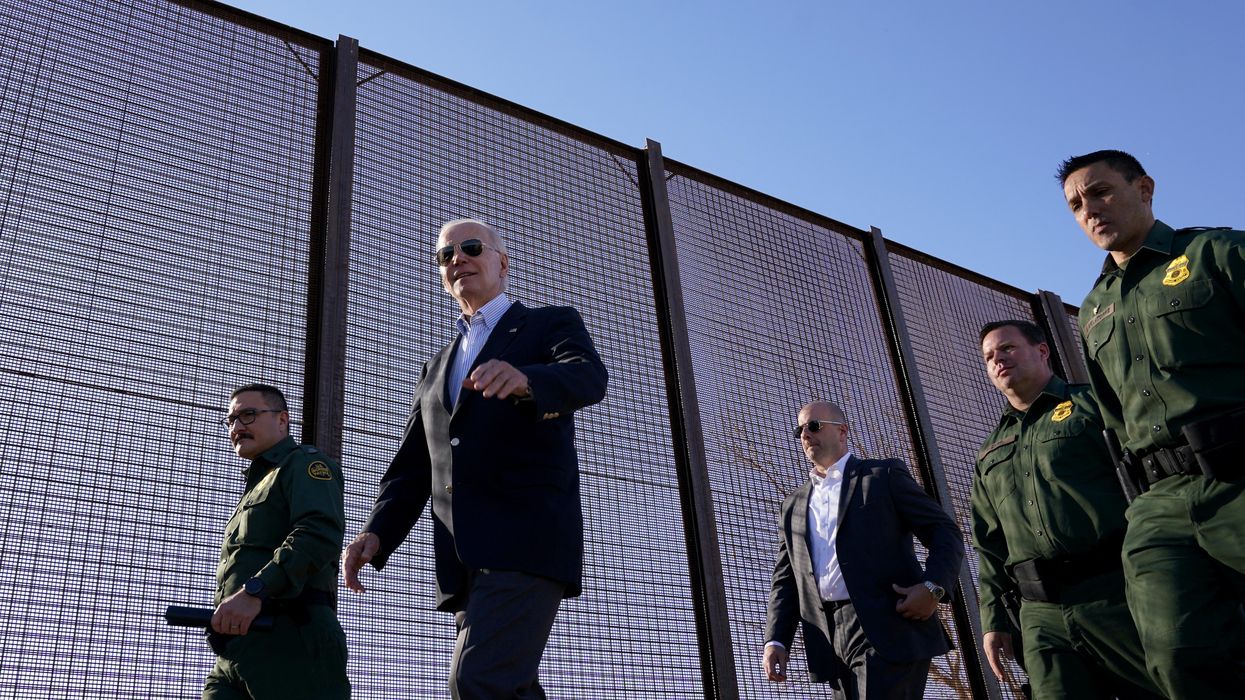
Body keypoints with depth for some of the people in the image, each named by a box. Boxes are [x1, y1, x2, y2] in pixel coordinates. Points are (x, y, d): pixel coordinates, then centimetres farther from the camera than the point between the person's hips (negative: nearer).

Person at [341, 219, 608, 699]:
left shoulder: (552, 325, 8)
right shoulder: (436, 369, 26)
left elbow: (589, 377, -14)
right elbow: (411, 468, 20)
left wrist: (524, 380, -36)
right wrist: (377, 533, 1)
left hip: (527, 539, -6)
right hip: (464, 560, 7)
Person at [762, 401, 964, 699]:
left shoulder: (884, 476, 8)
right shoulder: (793, 506, 22)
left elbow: (945, 532, 3)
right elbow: (786, 581, 18)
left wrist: (933, 587, -14)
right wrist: (775, 640, 3)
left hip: (888, 630, -5)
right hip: (833, 643, 5)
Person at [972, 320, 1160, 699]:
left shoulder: (1094, 404, 7)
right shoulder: (990, 453, 22)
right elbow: (989, 545, 21)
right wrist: (993, 618, 13)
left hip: (1118, 593, -4)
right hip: (1042, 615, 5)